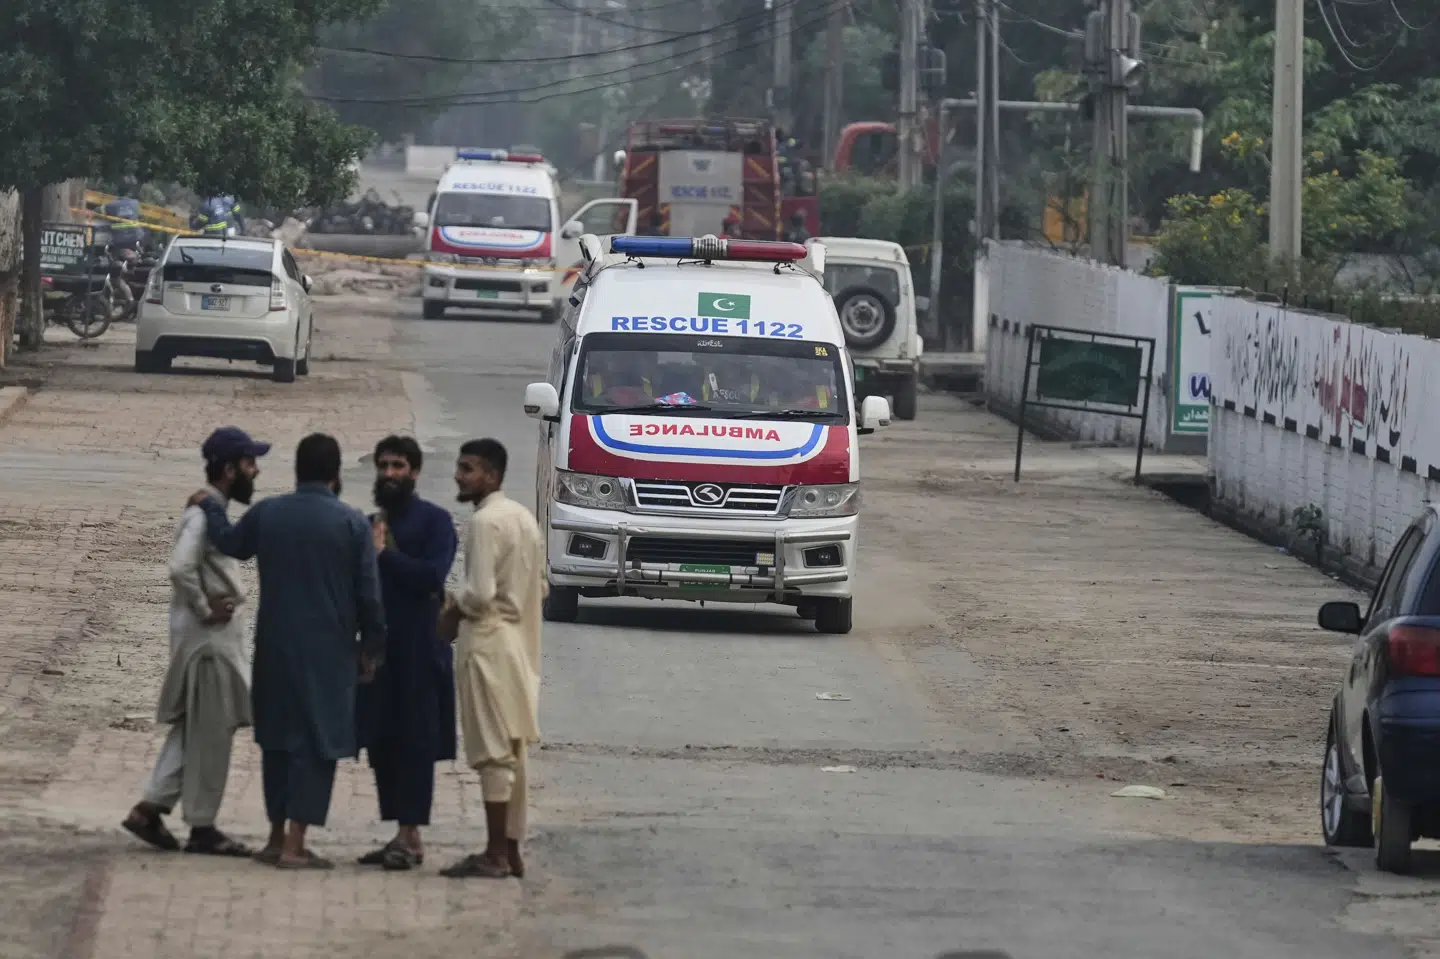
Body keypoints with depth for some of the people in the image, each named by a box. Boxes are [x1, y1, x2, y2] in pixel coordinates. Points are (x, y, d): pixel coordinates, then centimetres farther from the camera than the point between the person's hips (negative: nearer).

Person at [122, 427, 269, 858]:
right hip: (208, 640, -10)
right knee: (211, 735, -2)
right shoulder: (205, 514, -18)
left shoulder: (212, 510, 12)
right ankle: (202, 828, 5)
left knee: (194, 731, 14)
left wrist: (222, 600, 8)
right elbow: (181, 567, -32)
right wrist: (204, 608, -20)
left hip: (216, 637, 10)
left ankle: (150, 809, 16)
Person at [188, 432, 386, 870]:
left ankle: (277, 837, 21)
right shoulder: (353, 523, -8)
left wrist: (210, 505, 40)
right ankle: (294, 845, -6)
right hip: (328, 652, -4)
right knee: (318, 743, -1)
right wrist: (371, 648, 5)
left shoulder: (267, 513, 1)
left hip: (275, 649, 4)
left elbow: (230, 543, 22)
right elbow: (369, 594, -7)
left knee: (278, 737, 15)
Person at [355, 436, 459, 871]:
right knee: (381, 744, 6)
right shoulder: (371, 524, 19)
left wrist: (385, 555, -12)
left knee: (414, 744, -7)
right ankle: (401, 836, 11)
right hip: (378, 646, 7)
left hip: (418, 650, -7)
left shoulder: (434, 521, -1)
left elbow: (433, 575, -14)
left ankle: (411, 837, -8)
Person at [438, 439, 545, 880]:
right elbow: (541, 587, 18)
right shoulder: (523, 517, 13)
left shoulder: (485, 521, -15)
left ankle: (495, 855, -6)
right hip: (519, 641, 9)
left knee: (492, 751, -7)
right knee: (511, 751, 12)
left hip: (488, 641, -9)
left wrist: (453, 610, -4)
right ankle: (511, 850, 14)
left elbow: (479, 592, -22)